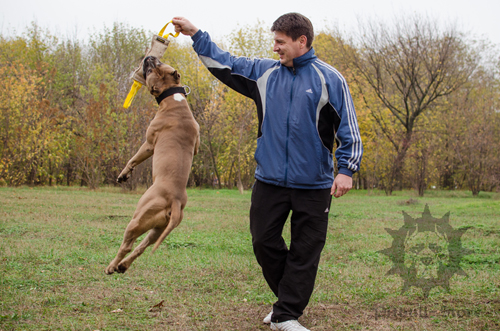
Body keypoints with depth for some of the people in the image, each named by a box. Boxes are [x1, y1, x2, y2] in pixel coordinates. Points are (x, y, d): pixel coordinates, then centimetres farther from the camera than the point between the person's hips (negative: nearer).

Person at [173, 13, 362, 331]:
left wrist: (347, 170, -13)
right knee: (264, 242, 7)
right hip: (269, 181, 4)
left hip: (313, 185, -4)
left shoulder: (329, 79, -5)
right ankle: (288, 300, 26)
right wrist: (196, 35, 11)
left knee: (305, 251, 1)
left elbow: (349, 129, -5)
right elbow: (225, 64, 16)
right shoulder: (265, 73, 7)